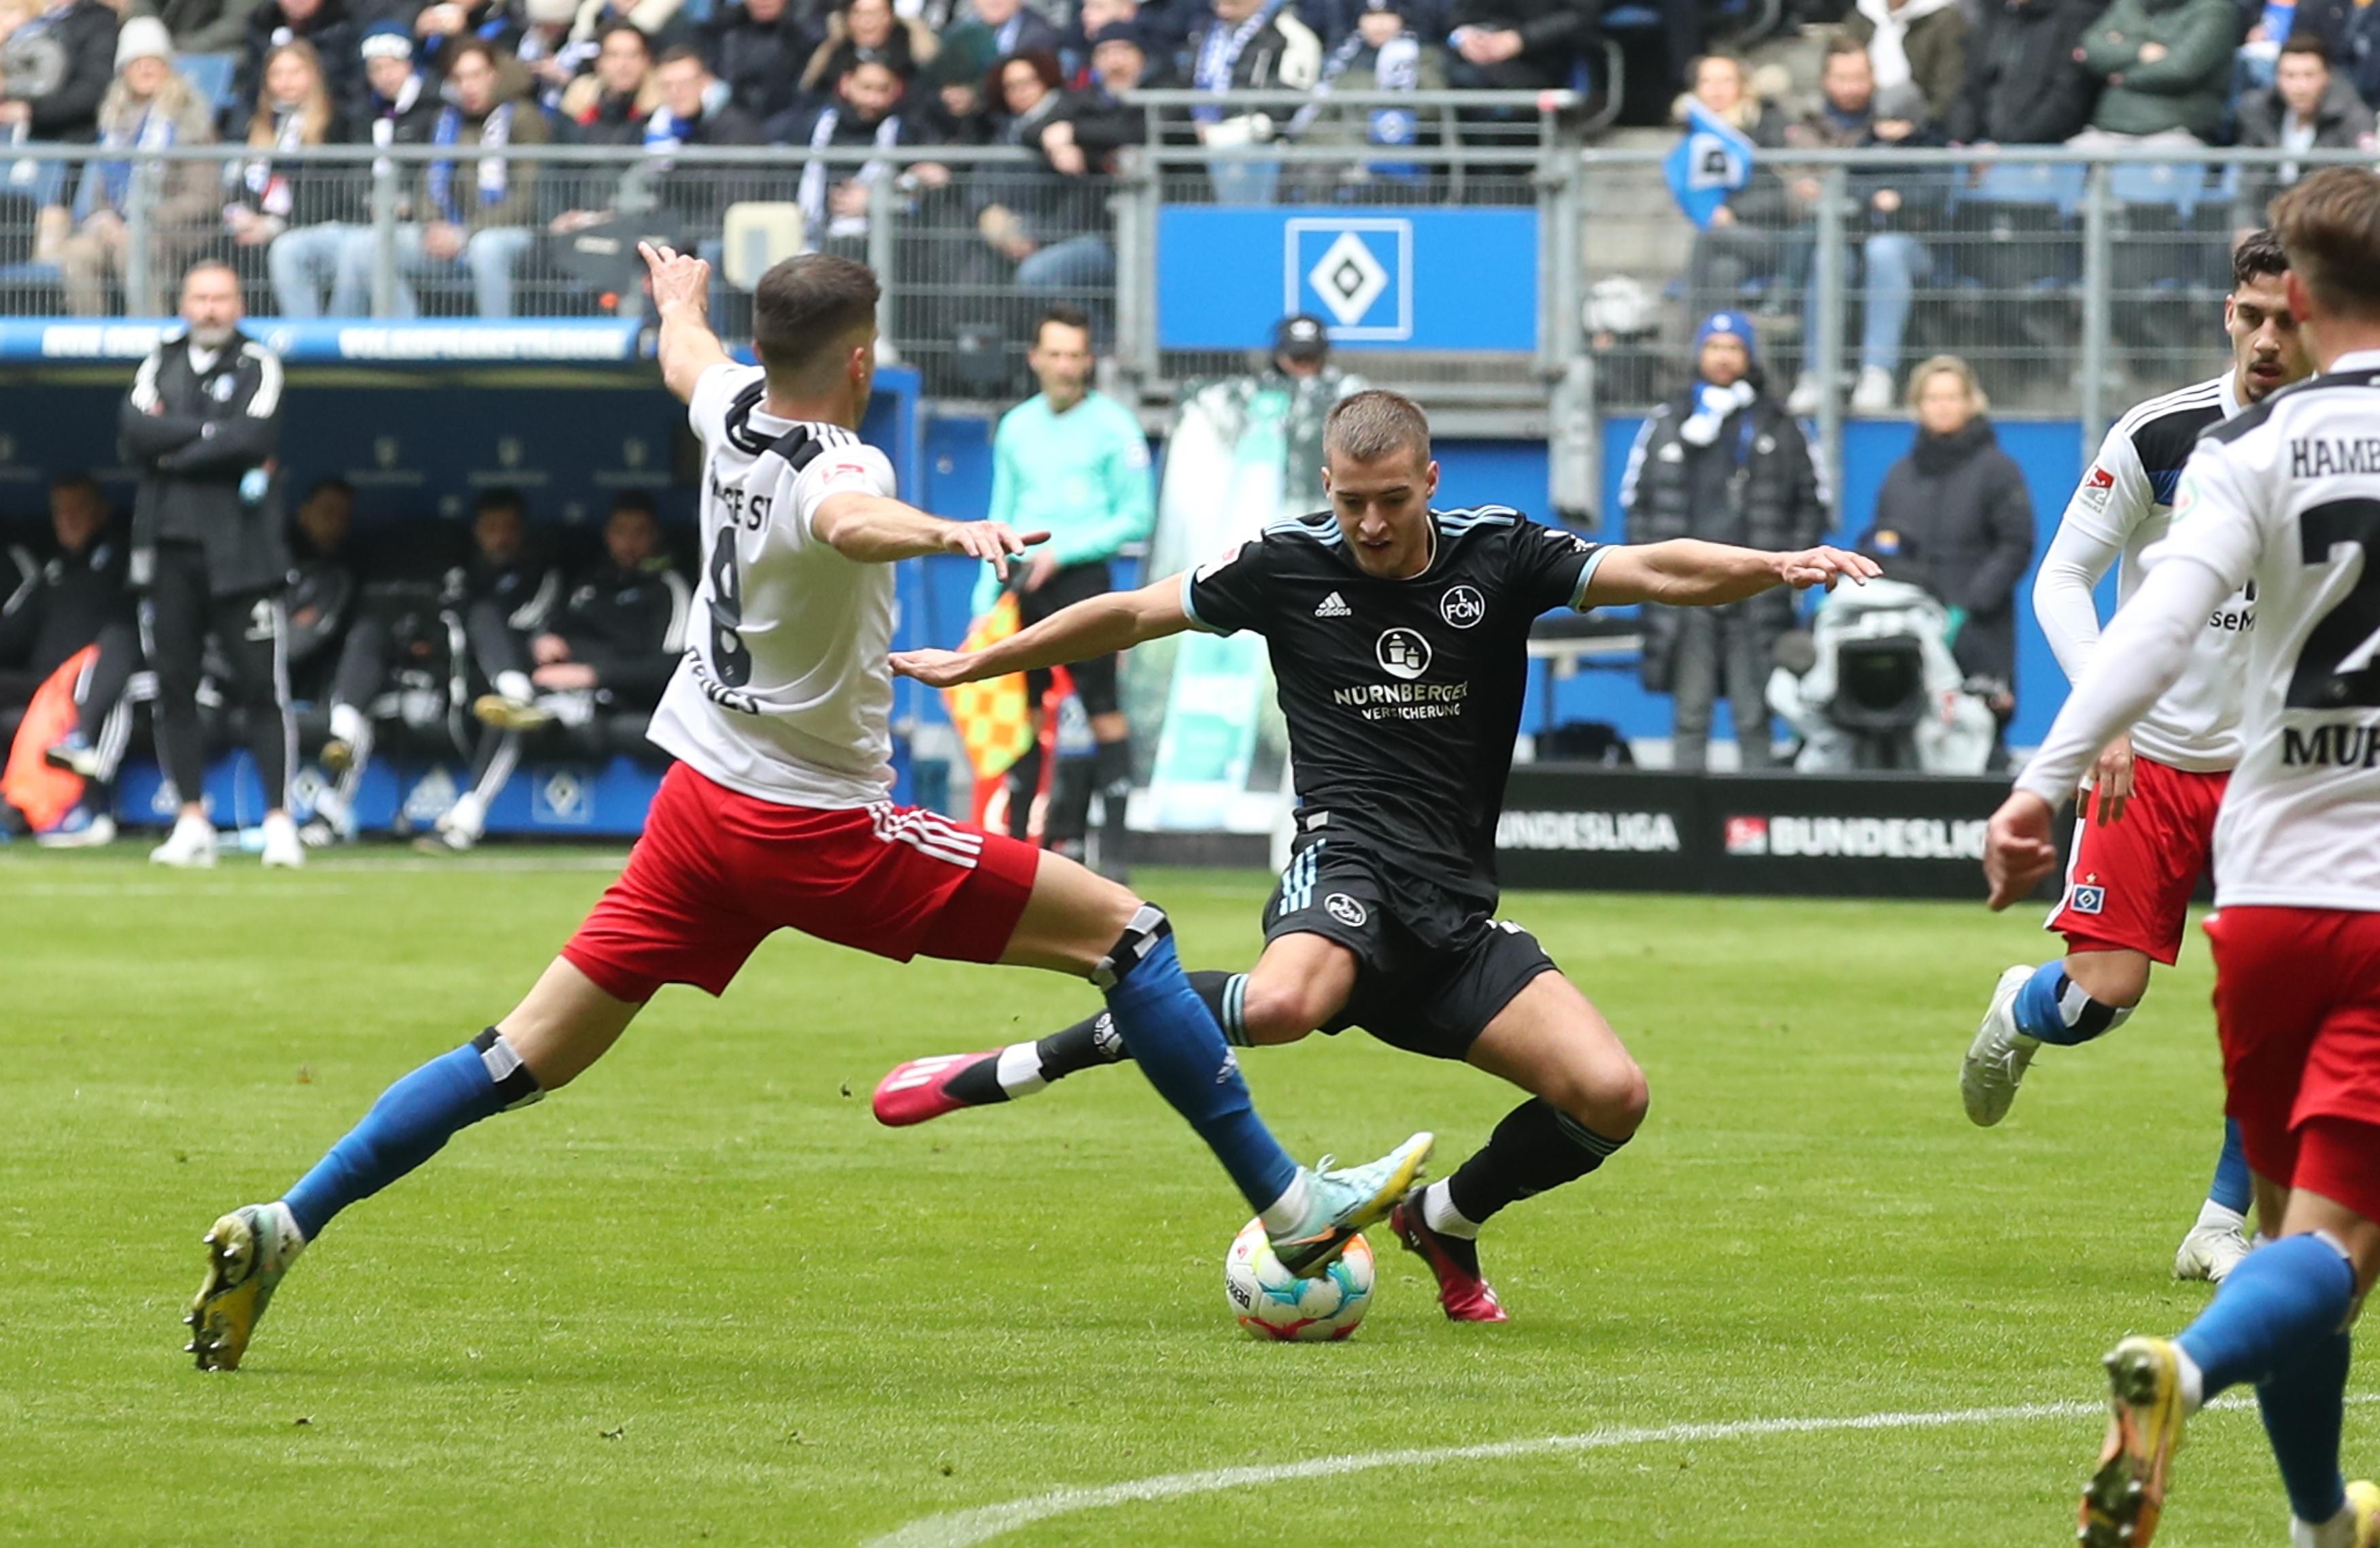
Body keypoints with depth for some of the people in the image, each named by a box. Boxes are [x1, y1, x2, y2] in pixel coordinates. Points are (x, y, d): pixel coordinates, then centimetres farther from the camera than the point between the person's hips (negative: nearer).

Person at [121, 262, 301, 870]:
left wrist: (173, 447, -7)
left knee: (261, 684, -7)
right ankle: (192, 824, 9)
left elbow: (253, 439, -14)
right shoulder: (163, 361, 13)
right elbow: (135, 430, -4)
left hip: (238, 550, -4)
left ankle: (279, 821, -4)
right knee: (173, 685, 3)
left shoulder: (258, 365, 2)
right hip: (168, 549, 4)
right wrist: (215, 433, -10)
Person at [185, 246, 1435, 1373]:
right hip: (819, 833, -8)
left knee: (526, 1059, 9)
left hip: (698, 806, 8)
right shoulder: (836, 465, -20)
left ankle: (280, 1231, 1)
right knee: (1124, 932, -1)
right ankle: (1290, 1208, 0)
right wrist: (943, 534, -67)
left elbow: (685, 359, 29)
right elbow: (846, 521, -46)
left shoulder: (737, 411, 4)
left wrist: (682, 295, 53)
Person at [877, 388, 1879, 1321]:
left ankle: (1445, 1221, 16)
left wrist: (1774, 567, -26)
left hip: (1457, 906, 4)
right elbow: (1132, 615, 15)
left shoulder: (1497, 556, 4)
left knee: (1611, 1096, -13)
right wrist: (977, 664, 23)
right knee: (1286, 1002, -39)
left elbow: (1655, 571, -7)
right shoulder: (1287, 567, 3)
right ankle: (1008, 1072, -26)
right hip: (1347, 853, -4)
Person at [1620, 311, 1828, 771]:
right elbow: (1636, 499, 13)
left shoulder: (1779, 428, 9)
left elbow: (1813, 503, 12)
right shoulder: (1667, 424, 11)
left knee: (1754, 717, -1)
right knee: (1690, 717, 2)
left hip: (1756, 593, -1)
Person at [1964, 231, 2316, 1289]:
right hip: (2148, 757, -2)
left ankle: (2226, 1226, 6)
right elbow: (2060, 579, -5)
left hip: (2273, 764, 2)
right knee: (2103, 991, -9)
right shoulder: (2158, 436, -10)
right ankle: (2017, 1014, 29)